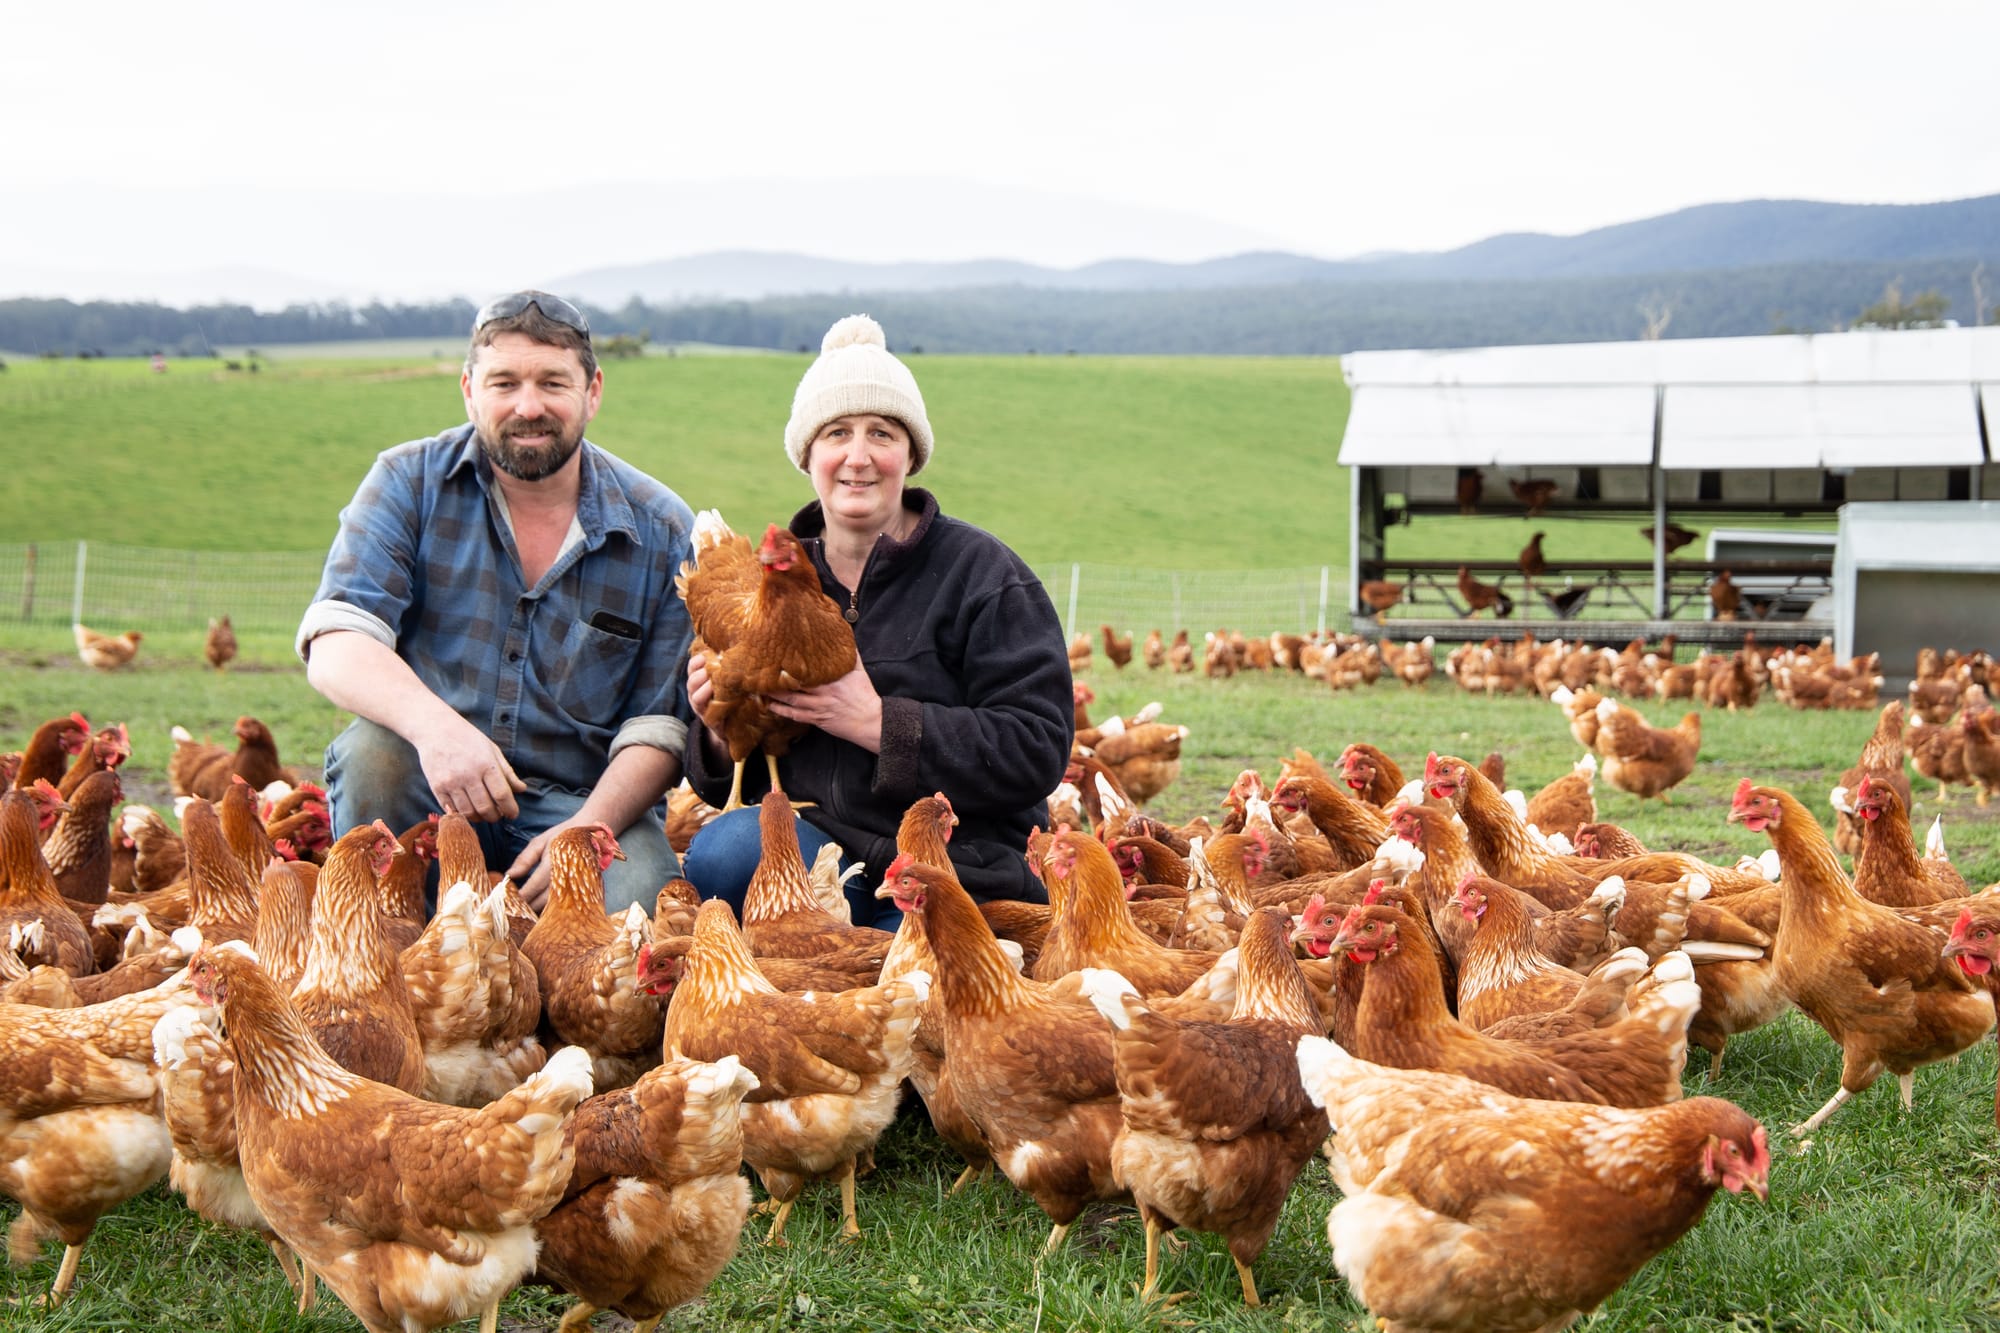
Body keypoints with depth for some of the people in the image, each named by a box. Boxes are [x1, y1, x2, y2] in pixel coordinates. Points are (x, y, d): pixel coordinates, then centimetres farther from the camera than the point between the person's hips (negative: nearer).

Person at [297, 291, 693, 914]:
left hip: (579, 800, -1)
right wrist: (434, 725, -36)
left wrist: (590, 828, -22)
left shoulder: (662, 532, 0)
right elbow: (335, 650, -15)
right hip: (430, 790, 1)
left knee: (640, 891, -31)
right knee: (371, 751, -31)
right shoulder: (410, 483, -2)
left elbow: (661, 723, -3)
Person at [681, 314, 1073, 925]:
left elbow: (1037, 753, -12)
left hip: (961, 870, -5)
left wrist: (876, 720, -18)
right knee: (722, 853, -28)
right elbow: (728, 779, 21)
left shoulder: (982, 574, -1)